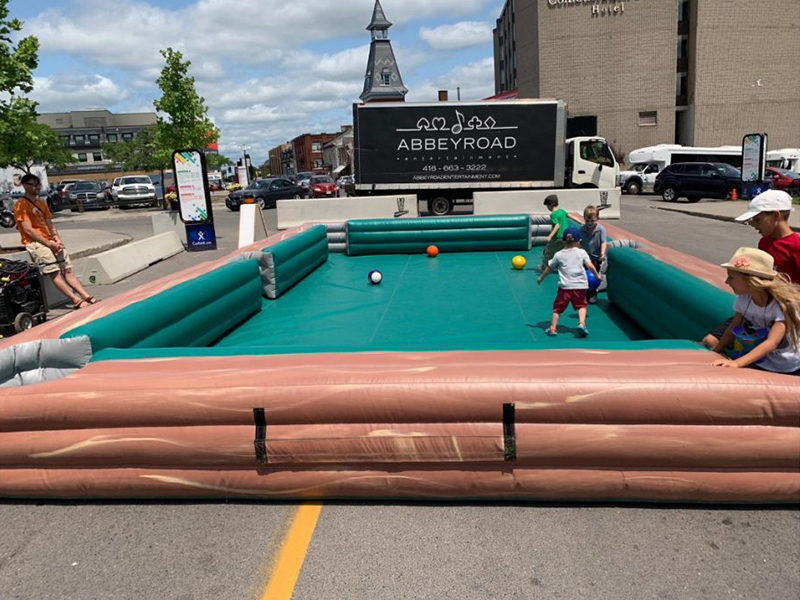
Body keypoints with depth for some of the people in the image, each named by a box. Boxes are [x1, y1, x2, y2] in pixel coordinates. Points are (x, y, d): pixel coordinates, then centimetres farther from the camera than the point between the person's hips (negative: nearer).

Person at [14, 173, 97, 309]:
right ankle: (76, 300, -27)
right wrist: (49, 244, -14)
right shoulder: (21, 205, -4)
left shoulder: (41, 203, 21)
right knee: (55, 273, -18)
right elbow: (28, 230, -11)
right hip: (34, 243, -7)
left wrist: (57, 240, -1)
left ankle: (87, 297, -14)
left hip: (50, 241, 7)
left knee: (67, 271, -5)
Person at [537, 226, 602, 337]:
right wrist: (597, 275, 13)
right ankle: (581, 323, -4)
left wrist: (541, 277, 26)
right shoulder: (582, 252, 2)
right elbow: (590, 266, -4)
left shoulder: (558, 255, 3)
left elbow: (549, 268, 11)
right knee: (581, 305, 17)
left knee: (557, 307, 10)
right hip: (580, 285, 0)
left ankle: (553, 327, 5)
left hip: (565, 286, 0)